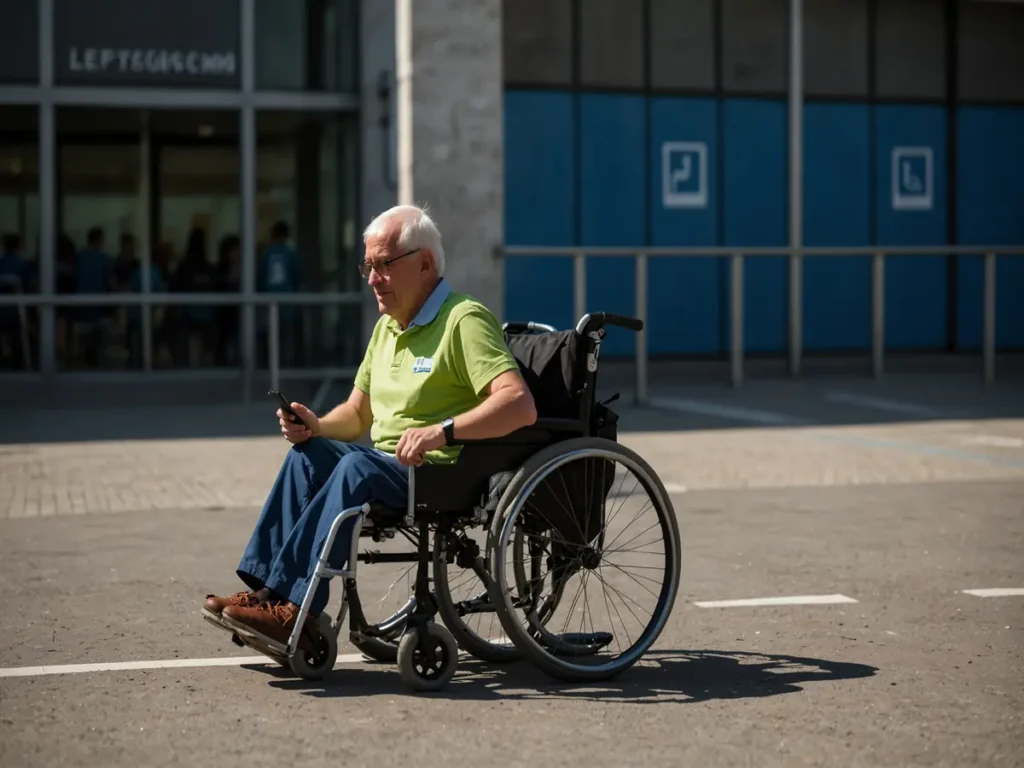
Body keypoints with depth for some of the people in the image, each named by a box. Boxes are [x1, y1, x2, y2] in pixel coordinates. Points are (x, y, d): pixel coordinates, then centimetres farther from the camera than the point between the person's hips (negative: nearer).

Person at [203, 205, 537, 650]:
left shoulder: (464, 320, -11)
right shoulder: (386, 327, 18)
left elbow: (521, 405, -24)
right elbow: (356, 415, 23)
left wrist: (443, 430, -35)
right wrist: (316, 426, 0)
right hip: (388, 466, 8)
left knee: (359, 467, -31)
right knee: (308, 454, -14)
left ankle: (294, 610, -32)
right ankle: (264, 588, -21)